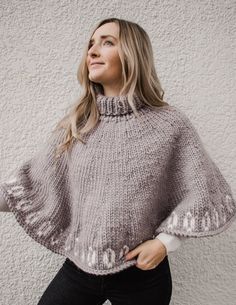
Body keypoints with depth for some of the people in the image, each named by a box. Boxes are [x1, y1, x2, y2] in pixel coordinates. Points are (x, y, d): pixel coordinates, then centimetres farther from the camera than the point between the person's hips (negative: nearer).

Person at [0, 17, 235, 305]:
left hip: (142, 274, -2)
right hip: (79, 268, 3)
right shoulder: (76, 124, -1)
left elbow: (206, 196, -6)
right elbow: (32, 182, 3)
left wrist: (166, 241, -12)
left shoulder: (170, 124, -11)